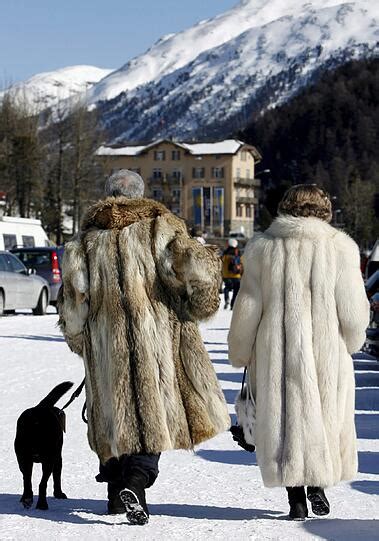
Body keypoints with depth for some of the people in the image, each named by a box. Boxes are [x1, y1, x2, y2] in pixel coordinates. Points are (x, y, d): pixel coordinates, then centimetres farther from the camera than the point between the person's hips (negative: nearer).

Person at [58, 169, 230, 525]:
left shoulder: (88, 236, 10)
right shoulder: (158, 226, 1)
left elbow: (74, 292, 6)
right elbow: (191, 266, -12)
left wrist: (77, 337, 18)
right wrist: (200, 304, 5)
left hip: (105, 339, 3)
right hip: (153, 332, -3)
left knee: (115, 410, 15)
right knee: (152, 406, -2)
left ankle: (116, 491, 23)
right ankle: (135, 482, -23)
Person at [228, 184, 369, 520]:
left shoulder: (263, 247, -1)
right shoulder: (341, 248, -4)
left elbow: (247, 307, 0)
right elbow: (354, 313, -4)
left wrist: (240, 354, 12)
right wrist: (350, 343, 15)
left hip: (277, 355, 1)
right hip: (328, 354, 0)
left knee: (286, 419, 9)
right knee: (327, 418, 15)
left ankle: (296, 498, 8)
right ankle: (317, 484, 3)